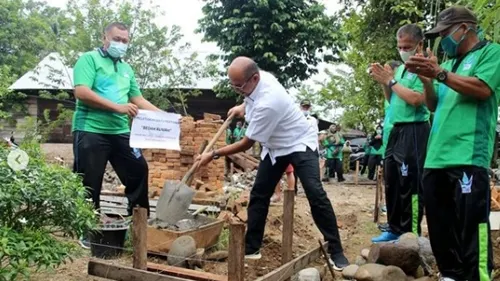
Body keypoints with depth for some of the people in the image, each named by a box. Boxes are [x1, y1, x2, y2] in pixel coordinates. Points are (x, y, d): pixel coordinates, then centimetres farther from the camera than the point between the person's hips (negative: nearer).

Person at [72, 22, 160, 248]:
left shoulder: (127, 69, 17)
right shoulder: (89, 59, -3)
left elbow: (138, 100, 18)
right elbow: (81, 92, -16)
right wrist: (117, 107, -20)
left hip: (120, 132, 7)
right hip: (90, 131, -6)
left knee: (139, 170, 8)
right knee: (90, 183, 2)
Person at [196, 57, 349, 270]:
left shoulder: (267, 103, -38)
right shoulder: (261, 77, -13)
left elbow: (246, 144, -27)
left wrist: (213, 154, -19)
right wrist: (243, 107, 4)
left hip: (299, 143, -9)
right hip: (275, 147, 9)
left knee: (315, 193, -21)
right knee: (258, 195, 5)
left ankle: (336, 252, -9)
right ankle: (251, 248, 14)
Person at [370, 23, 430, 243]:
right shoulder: (400, 69, 15)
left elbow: (416, 99, -21)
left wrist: (392, 80, -12)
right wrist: (384, 83, 5)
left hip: (414, 132, -9)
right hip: (396, 130, 9)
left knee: (410, 184, -5)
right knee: (392, 182, 14)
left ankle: (411, 234, 5)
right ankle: (395, 230, 26)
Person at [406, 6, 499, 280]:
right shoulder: (448, 63, 24)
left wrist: (439, 73, -13)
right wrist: (427, 79, 5)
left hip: (468, 157, -7)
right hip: (436, 157, 8)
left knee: (470, 228, -8)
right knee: (440, 227, 10)